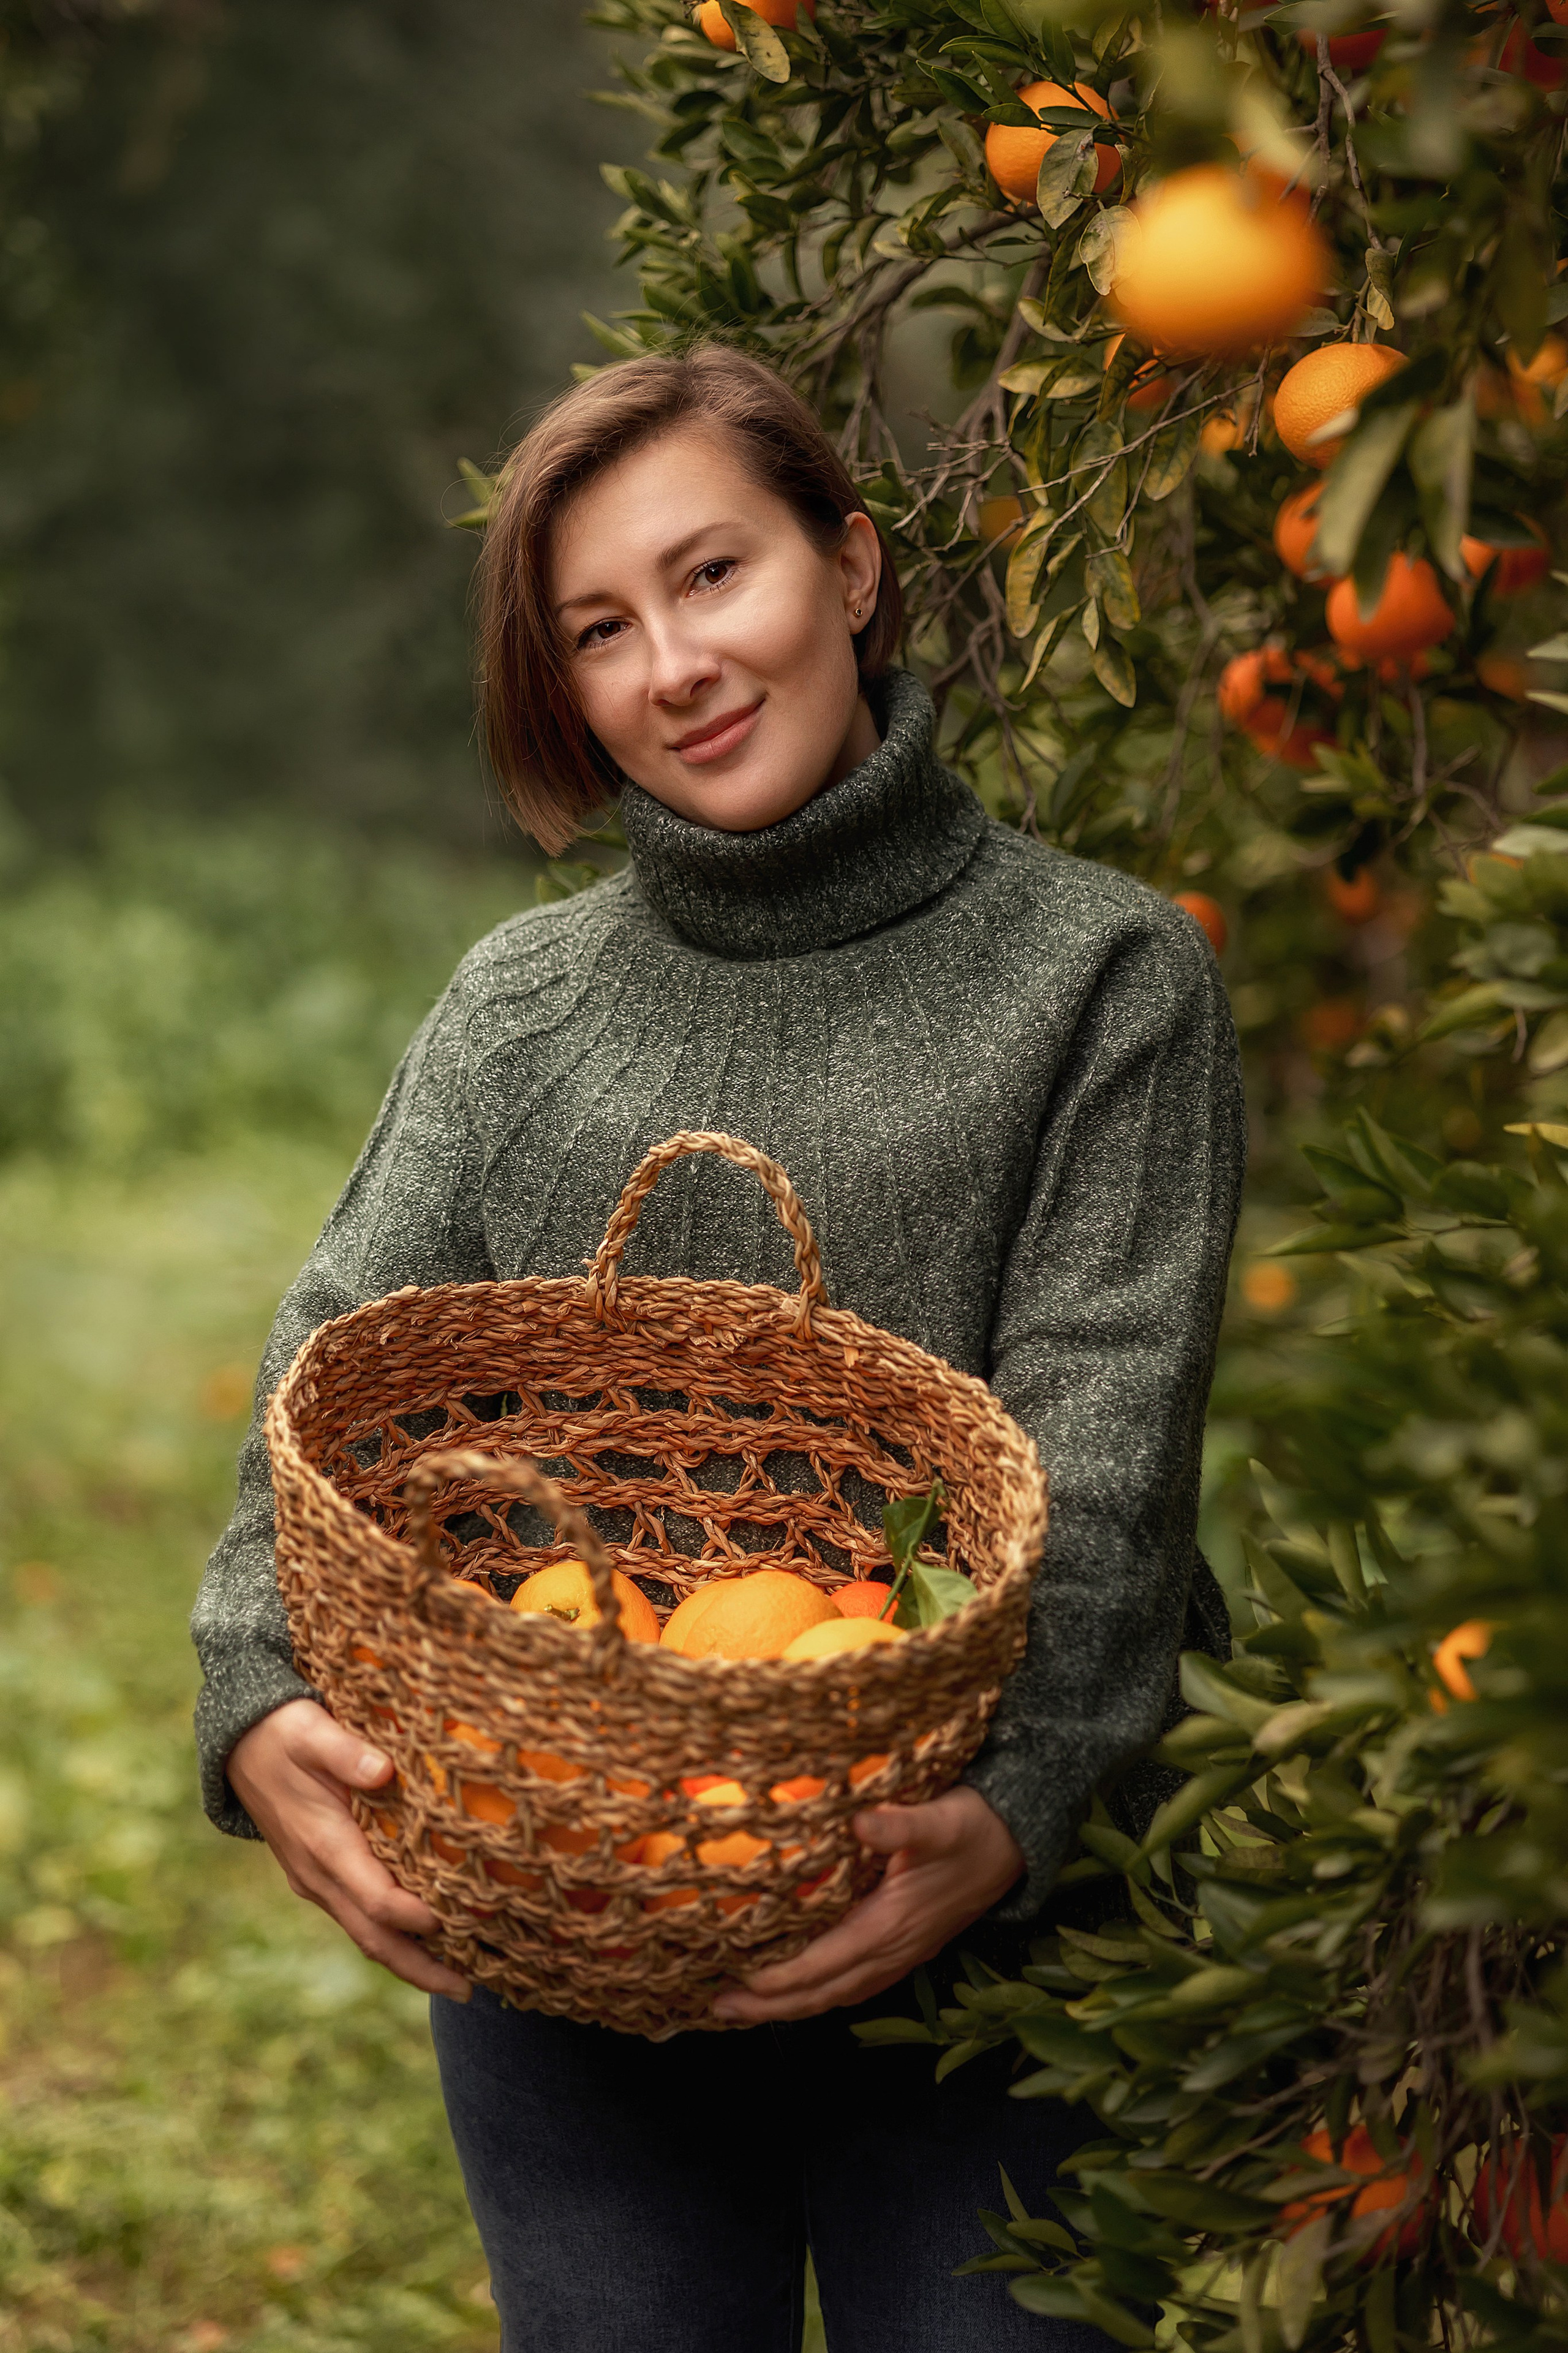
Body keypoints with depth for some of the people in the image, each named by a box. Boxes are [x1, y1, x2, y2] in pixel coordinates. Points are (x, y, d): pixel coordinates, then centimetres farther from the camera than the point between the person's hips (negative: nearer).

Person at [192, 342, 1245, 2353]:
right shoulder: (518, 1002, 8)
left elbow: (1101, 1462, -10)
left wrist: (1012, 1813, -26)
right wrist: (262, 1700, -21)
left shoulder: (1102, 976, -2)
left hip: (974, 1939, -2)